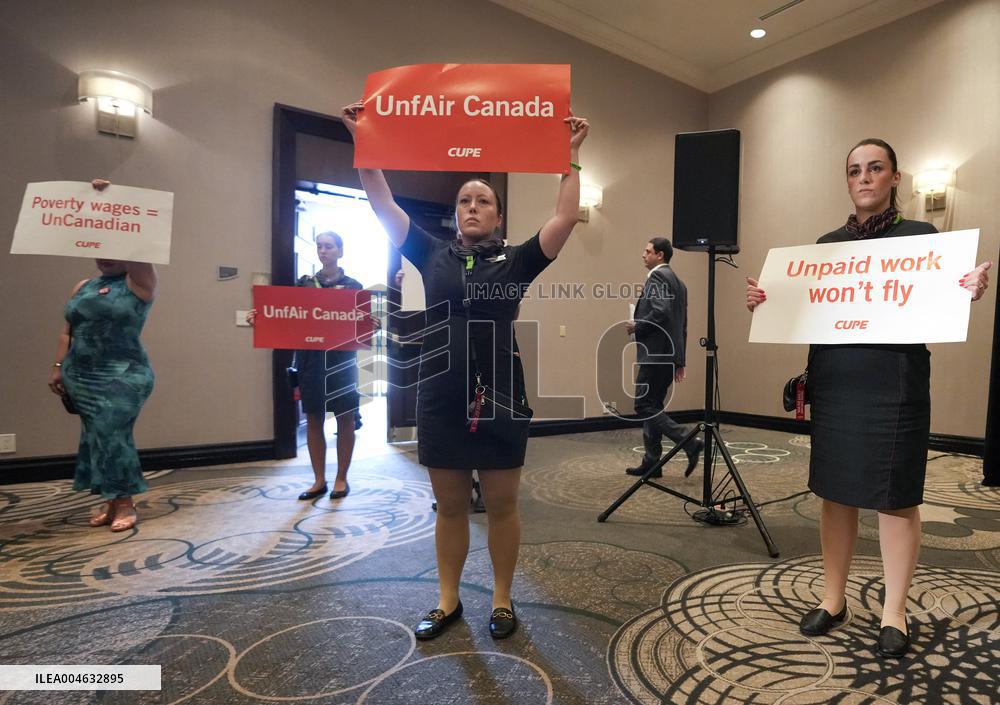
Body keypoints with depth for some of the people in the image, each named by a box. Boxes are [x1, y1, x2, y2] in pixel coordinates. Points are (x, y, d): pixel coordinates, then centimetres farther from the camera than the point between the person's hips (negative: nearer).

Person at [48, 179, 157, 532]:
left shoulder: (139, 282, -3)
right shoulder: (83, 287, 15)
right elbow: (68, 330, 18)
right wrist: (58, 366, 11)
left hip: (122, 375, -6)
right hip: (82, 377, 7)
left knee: (112, 435, -10)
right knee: (97, 436, 9)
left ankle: (125, 503, 1)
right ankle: (109, 500, 20)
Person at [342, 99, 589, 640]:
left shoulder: (515, 261, 3)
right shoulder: (432, 256, 8)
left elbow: (565, 217, -4)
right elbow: (383, 206, 7)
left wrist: (569, 156, -4)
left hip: (500, 401, -1)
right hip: (440, 401, 2)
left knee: (501, 505, 10)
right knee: (449, 507, 14)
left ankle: (502, 600, 29)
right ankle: (447, 601, 31)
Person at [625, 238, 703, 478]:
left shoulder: (657, 277, -9)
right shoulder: (677, 281, 21)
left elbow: (661, 312, -24)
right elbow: (682, 325, 21)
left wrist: (637, 326, -9)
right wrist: (679, 361, 22)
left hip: (655, 354, -10)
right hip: (668, 355, 10)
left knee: (644, 406, -6)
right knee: (653, 406, 11)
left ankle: (690, 443, -9)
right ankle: (651, 463, 16)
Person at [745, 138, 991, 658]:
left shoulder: (921, 236, 2)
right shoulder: (827, 243, 12)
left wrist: (970, 291, -22)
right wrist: (765, 303, -3)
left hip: (895, 388, -3)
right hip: (833, 385, 4)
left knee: (895, 498, 4)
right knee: (835, 492, 9)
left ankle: (894, 613, 18)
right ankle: (833, 599, 23)